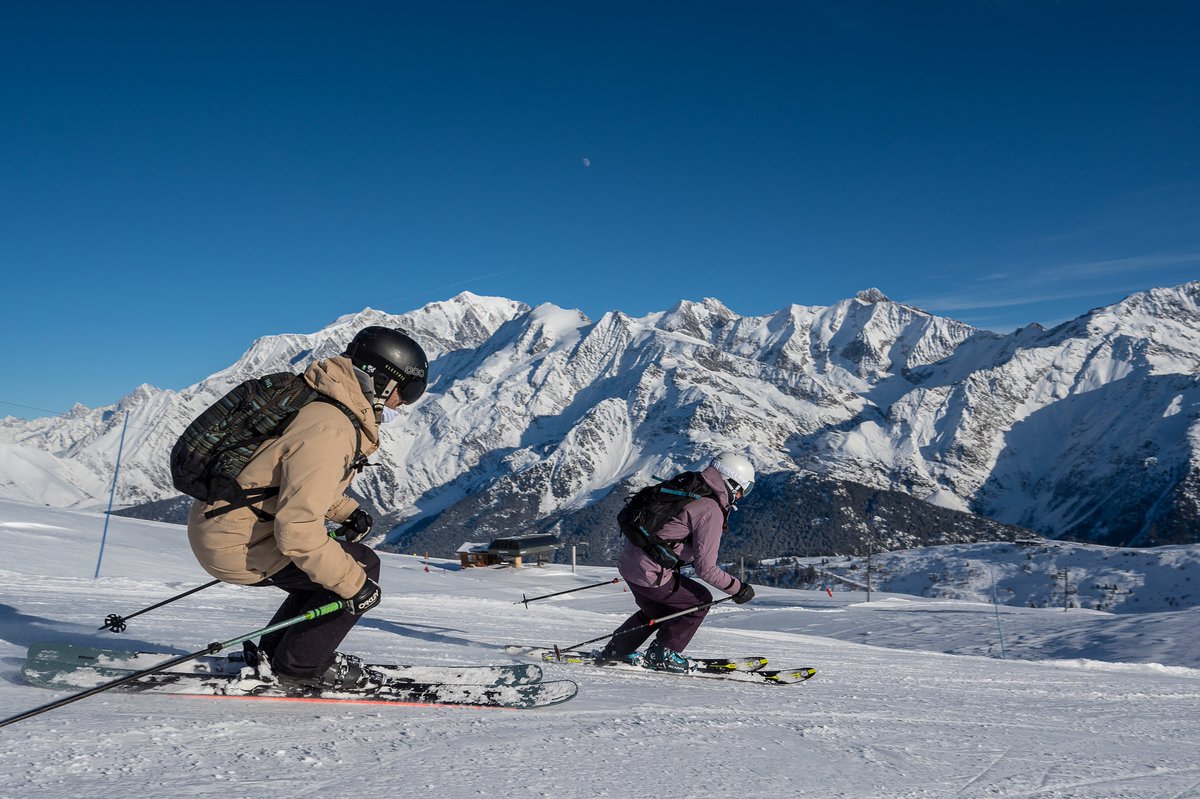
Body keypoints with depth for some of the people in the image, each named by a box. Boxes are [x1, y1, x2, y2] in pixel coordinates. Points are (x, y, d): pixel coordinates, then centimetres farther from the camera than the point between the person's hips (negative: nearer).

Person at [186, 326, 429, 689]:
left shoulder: (319, 402, 7)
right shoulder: (330, 431, -26)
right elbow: (298, 530, -31)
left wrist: (345, 510, 14)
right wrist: (354, 583, -23)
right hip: (238, 546, -10)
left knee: (331, 566, 20)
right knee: (362, 565, -6)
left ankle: (273, 650, 28)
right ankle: (300, 665, 7)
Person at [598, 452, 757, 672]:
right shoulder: (711, 511, -17)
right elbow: (705, 567, -17)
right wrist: (738, 588, -6)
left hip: (628, 561, 9)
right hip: (650, 573, -9)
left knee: (657, 609, 30)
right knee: (700, 600, 8)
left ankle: (614, 651, 34)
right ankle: (661, 655, 15)